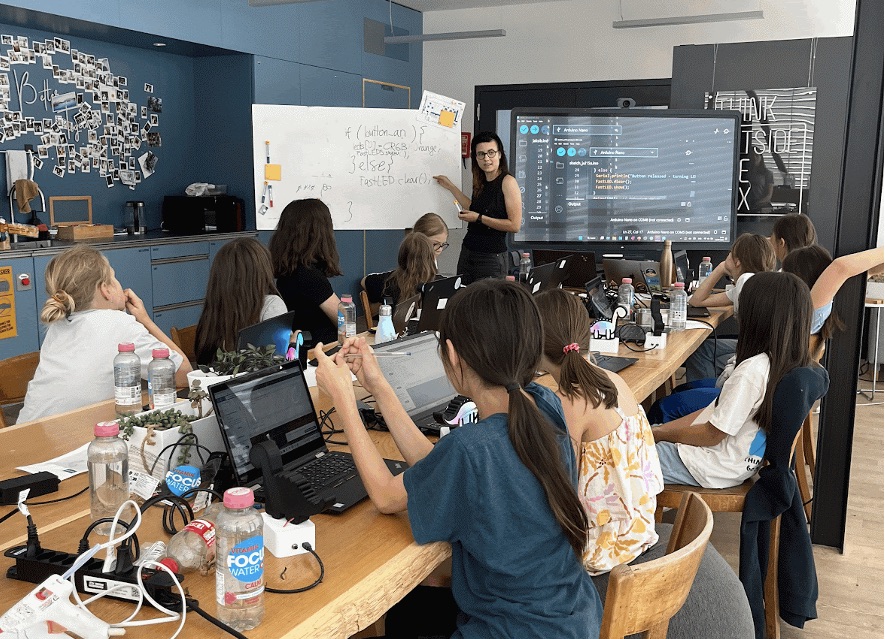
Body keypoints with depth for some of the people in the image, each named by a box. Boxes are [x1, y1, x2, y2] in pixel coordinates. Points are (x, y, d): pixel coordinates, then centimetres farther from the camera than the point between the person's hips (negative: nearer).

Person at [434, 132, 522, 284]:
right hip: (467, 253, 7)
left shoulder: (507, 181, -10)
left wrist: (479, 218, -15)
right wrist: (451, 187, 24)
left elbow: (515, 225, -15)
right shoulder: (481, 182, 11)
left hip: (492, 258, -7)